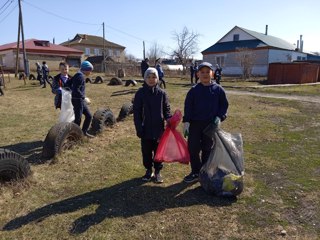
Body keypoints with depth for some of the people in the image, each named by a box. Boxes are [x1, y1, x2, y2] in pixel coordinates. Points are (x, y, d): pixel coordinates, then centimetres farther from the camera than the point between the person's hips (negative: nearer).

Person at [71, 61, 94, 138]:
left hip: (81, 100, 10)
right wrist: (83, 96, -13)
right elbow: (76, 90, -25)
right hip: (78, 100, -10)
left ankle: (84, 132, 26)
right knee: (78, 119, -2)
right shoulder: (80, 76, -17)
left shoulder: (80, 75, 13)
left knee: (89, 116, 14)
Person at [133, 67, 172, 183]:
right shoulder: (140, 93, -4)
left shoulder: (162, 93, -2)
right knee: (146, 151, 11)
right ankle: (148, 170, 30)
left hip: (159, 128, 0)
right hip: (146, 129, 0)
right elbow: (136, 111, -3)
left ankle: (157, 172, 26)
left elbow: (166, 109, 3)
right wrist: (138, 128, -8)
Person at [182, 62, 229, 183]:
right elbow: (188, 107, 0)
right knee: (192, 149, 2)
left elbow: (224, 105, 5)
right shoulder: (194, 90, 0)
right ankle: (196, 172, 19)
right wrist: (186, 122, -8)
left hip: (211, 125, 0)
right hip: (195, 124, 1)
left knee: (207, 150, 10)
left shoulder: (218, 89, -1)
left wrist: (220, 117, -10)